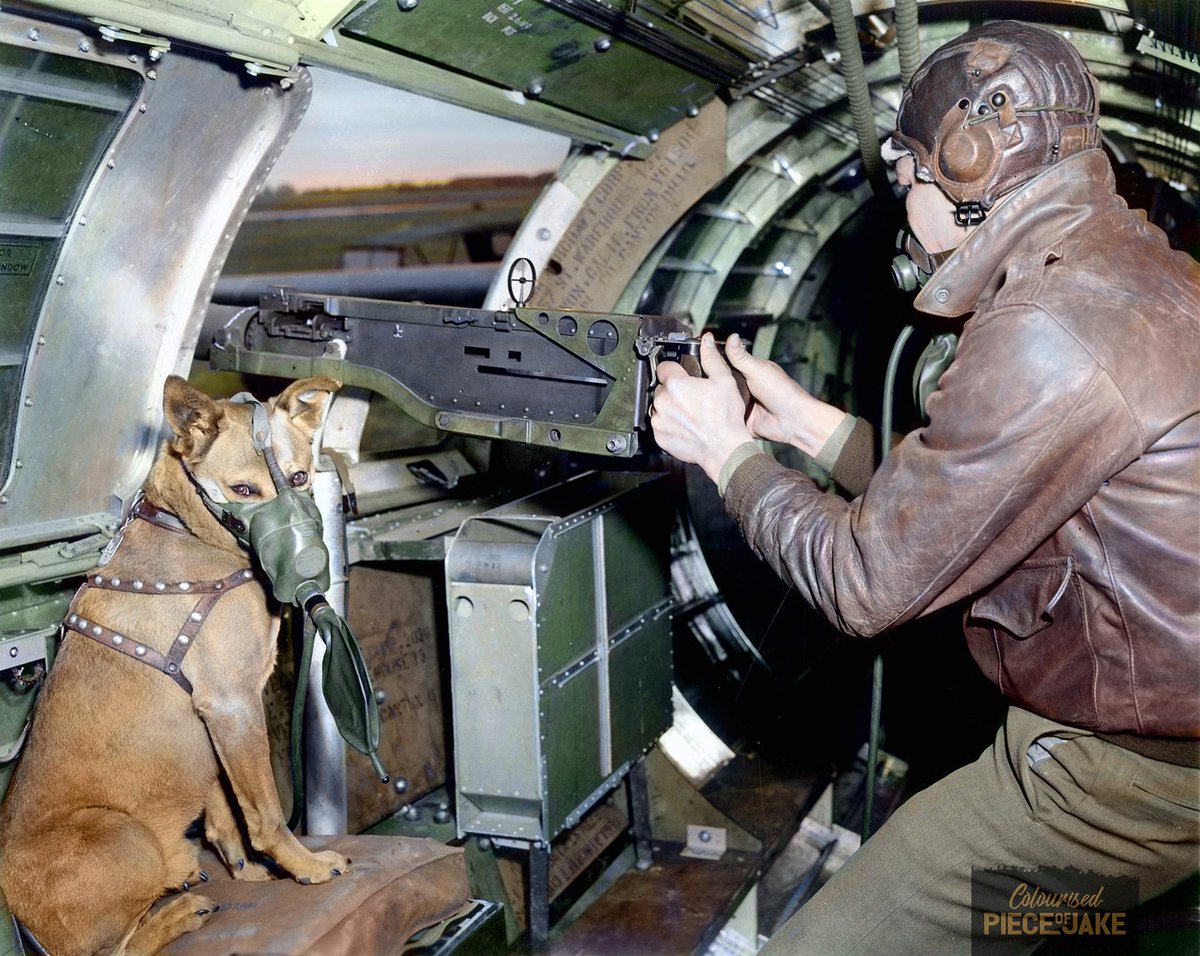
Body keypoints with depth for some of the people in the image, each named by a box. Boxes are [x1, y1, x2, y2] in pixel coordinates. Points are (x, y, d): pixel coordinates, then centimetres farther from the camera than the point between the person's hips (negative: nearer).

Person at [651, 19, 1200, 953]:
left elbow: (867, 580, -18)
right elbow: (951, 491, 12)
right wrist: (805, 419, 11)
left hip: (1124, 772, -10)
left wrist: (728, 453, -4)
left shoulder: (1052, 331, -25)